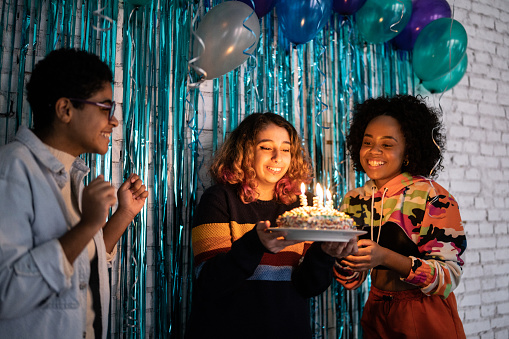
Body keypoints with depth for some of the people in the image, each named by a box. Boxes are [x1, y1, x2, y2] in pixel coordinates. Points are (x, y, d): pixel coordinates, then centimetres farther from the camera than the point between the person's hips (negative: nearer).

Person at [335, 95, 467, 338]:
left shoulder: (433, 197, -15)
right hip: (376, 315, 5)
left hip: (427, 318, -4)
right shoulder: (353, 201, -2)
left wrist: (386, 257, -32)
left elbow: (450, 277, -19)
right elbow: (352, 280, 1)